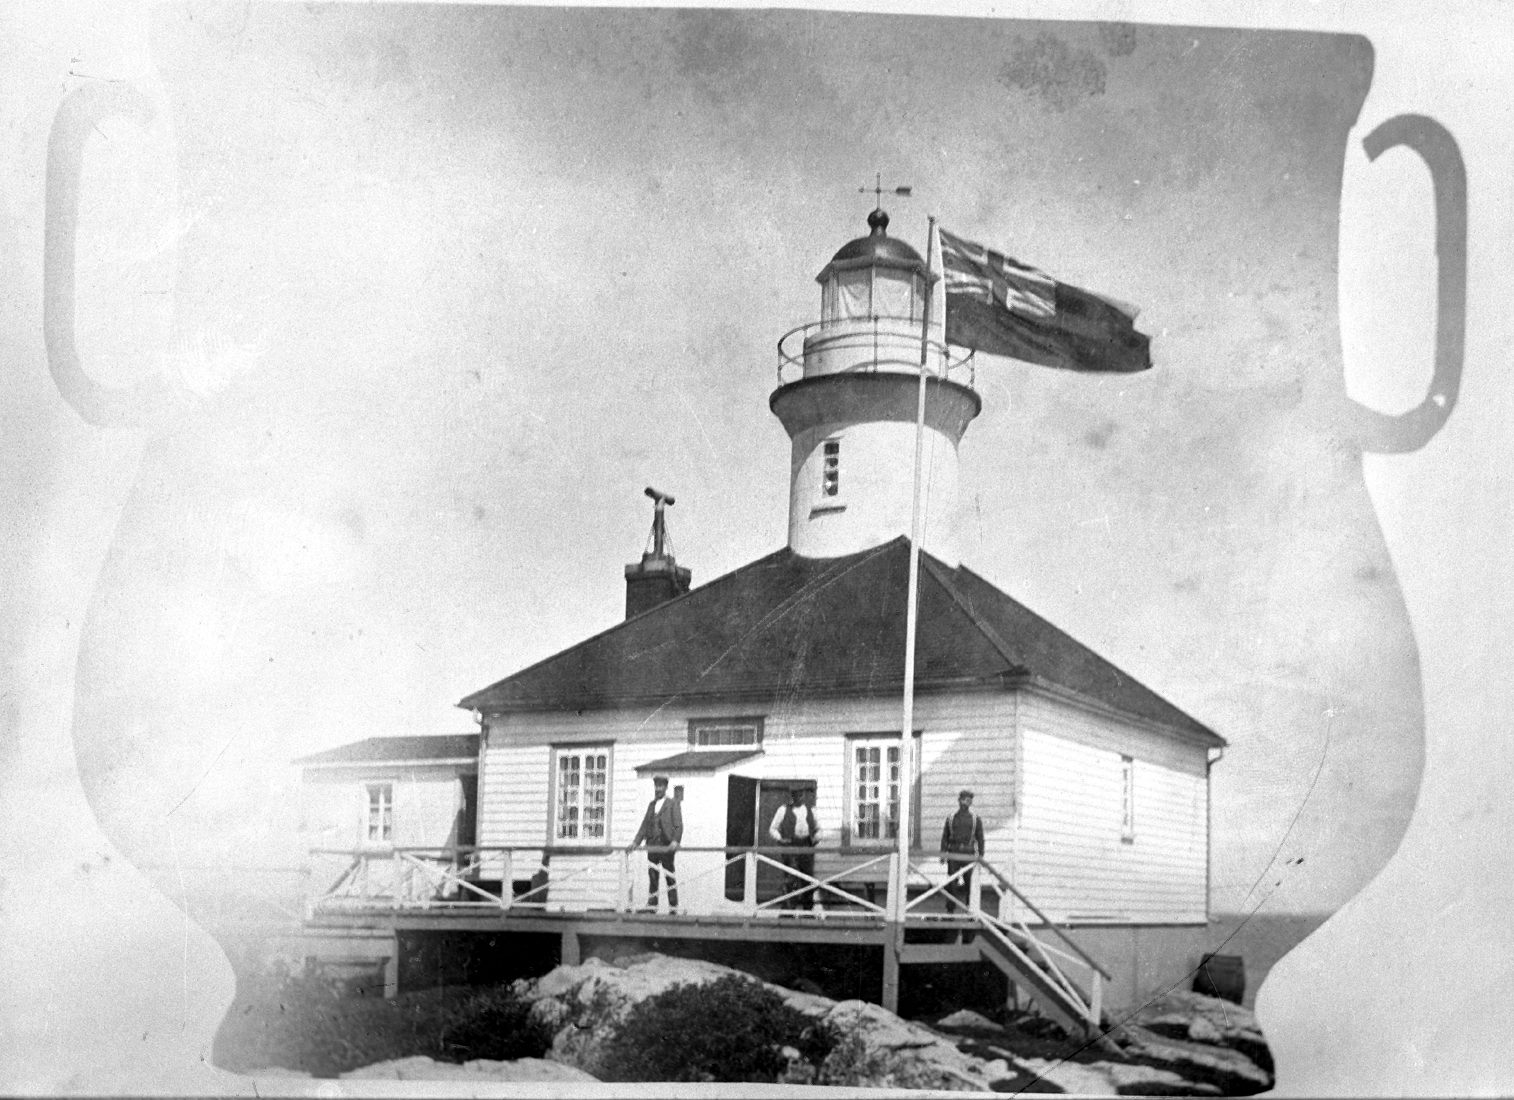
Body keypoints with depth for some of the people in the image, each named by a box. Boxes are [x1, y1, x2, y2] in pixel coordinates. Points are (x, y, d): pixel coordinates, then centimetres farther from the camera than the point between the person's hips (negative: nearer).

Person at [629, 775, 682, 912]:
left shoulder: (673, 804, 2)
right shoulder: (651, 804, 18)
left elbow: (678, 826, -5)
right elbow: (644, 825, 18)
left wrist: (675, 841, -21)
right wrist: (635, 842, 7)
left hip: (666, 845, -5)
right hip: (652, 845, 5)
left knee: (669, 877, -2)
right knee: (652, 876, 3)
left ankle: (673, 909, 2)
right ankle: (651, 908, 5)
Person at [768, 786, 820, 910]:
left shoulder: (811, 810, 17)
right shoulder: (783, 810, 9)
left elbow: (817, 830, 25)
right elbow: (772, 829, 9)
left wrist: (816, 839, 4)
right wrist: (780, 839, -10)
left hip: (807, 847, 3)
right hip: (790, 846, -3)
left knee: (809, 879, 3)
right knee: (792, 878, -15)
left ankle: (808, 909, 15)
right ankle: (788, 909, -13)